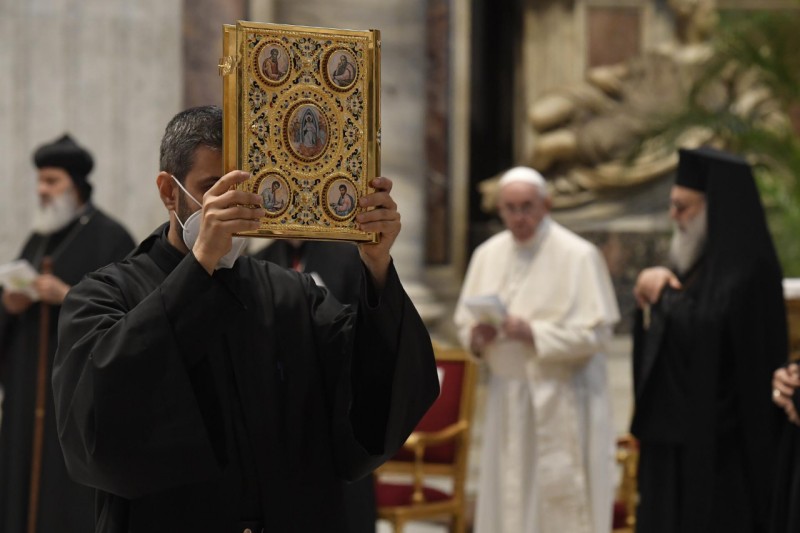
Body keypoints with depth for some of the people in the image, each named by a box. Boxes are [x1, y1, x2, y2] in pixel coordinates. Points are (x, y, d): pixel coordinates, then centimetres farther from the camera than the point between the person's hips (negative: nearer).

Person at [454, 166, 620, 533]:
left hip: (563, 398, -5)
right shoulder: (488, 255, 7)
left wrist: (532, 333, -22)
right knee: (510, 498, 8)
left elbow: (596, 332, -13)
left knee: (562, 501, -4)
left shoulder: (578, 255, -10)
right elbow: (464, 321, 12)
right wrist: (477, 335, -11)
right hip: (507, 396, 5)